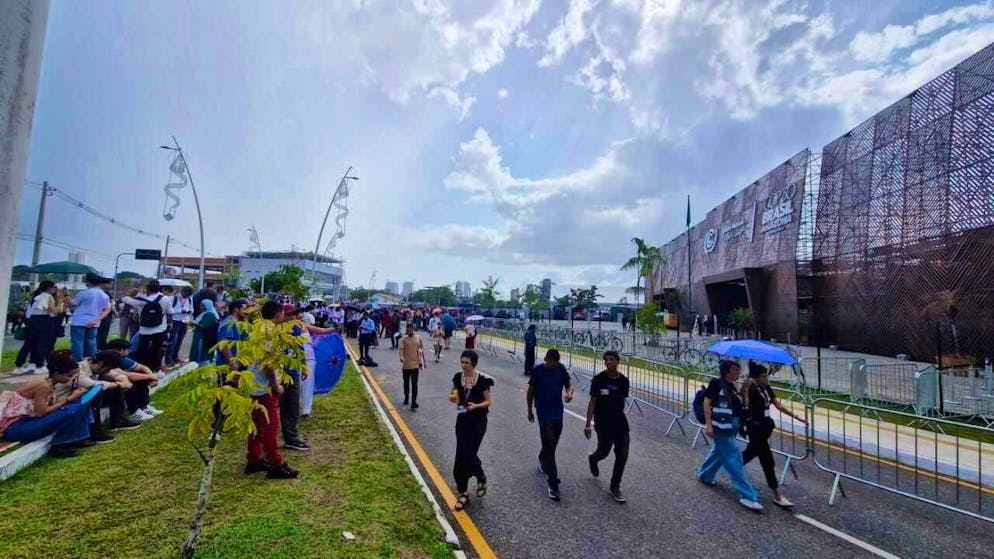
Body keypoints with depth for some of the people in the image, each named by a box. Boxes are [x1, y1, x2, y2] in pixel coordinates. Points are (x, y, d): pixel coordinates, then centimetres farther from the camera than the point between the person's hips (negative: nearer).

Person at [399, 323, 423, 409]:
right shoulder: (403, 339, -5)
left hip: (415, 364, 0)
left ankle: (413, 402, -5)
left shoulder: (418, 338, 3)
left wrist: (420, 362, 11)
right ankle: (406, 397, 36)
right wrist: (401, 358, -35)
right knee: (406, 383, 15)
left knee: (414, 384, -5)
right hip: (406, 365, 0)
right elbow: (401, 349, -16)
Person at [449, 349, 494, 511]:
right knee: (461, 456, 4)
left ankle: (481, 478, 25)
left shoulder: (483, 380, -14)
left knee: (469, 454, -7)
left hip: (478, 421, -4)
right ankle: (463, 494, 18)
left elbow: (488, 401, -6)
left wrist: (476, 405, -24)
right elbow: (454, 397, 10)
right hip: (462, 420, 4)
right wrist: (452, 397, -13)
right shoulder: (458, 377, -1)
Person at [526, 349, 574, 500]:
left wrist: (569, 393, -14)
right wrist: (530, 411, 6)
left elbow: (568, 384, 9)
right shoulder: (538, 371, -11)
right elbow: (530, 391, -1)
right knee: (549, 447, -8)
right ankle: (553, 484, -3)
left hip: (558, 412, 5)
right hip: (544, 413, -5)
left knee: (552, 444, 20)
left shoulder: (561, 369, -1)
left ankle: (542, 458, 52)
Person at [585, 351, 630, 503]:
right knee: (604, 451, 8)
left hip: (619, 421, 3)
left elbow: (622, 401, 11)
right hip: (603, 422, -3)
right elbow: (592, 402, -10)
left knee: (622, 454, 1)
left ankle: (615, 487, 19)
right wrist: (588, 425, -10)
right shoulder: (599, 379, -13)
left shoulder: (624, 380, -3)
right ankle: (593, 459, 46)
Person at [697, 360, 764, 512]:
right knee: (733, 459, -4)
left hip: (730, 428, 9)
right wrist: (708, 424, -19)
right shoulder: (716, 383, -13)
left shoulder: (731, 388, 12)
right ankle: (747, 496, 2)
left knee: (718, 452, 22)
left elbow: (738, 407, 12)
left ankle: (704, 475, 42)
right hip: (721, 428, -9)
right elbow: (707, 403, -15)